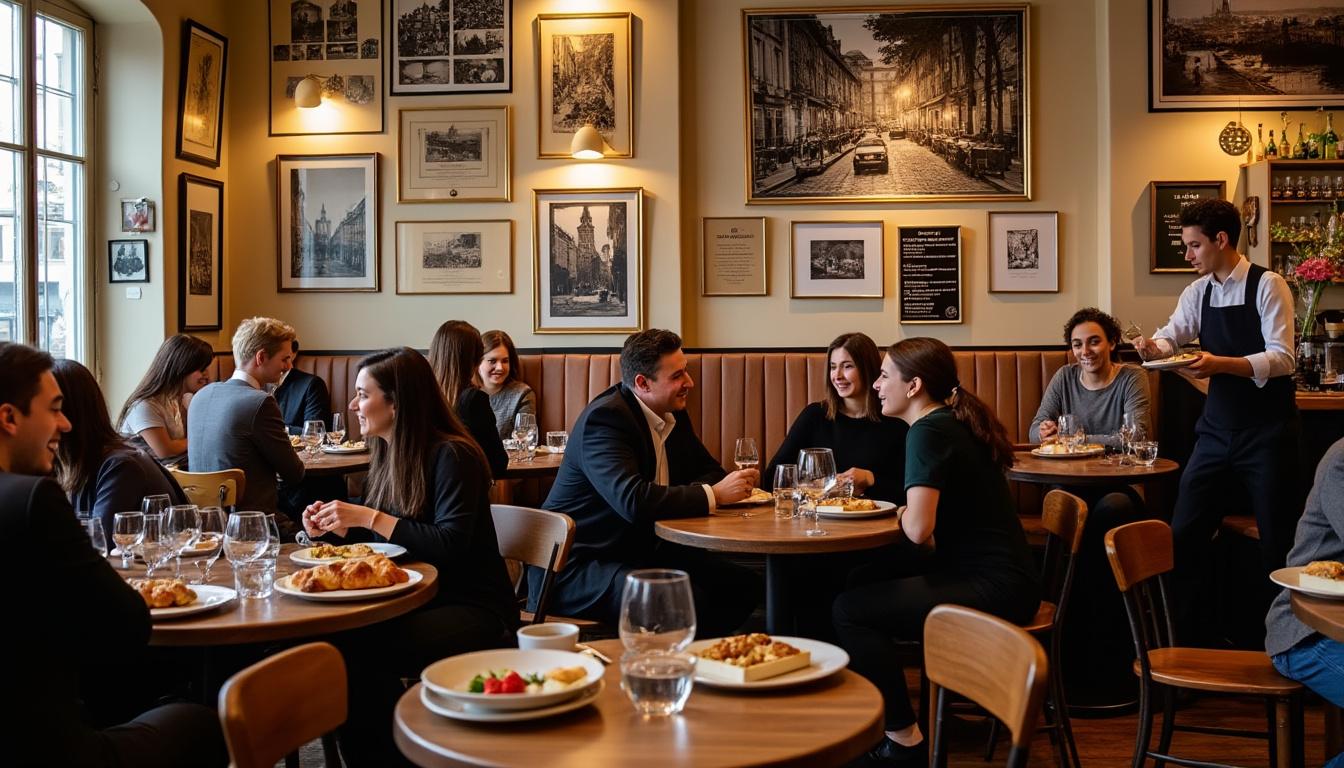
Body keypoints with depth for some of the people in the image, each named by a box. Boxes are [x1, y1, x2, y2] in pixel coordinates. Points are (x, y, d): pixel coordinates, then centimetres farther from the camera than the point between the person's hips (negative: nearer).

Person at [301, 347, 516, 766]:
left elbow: (449, 546, -24)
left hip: (470, 609, -7)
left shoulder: (452, 456, -15)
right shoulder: (387, 455, 10)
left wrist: (369, 517, -23)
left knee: (365, 650, -30)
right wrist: (335, 528, -1)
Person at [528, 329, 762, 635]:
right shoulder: (604, 418, -21)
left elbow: (706, 470, 17)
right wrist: (714, 494, -26)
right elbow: (633, 501, -33)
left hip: (641, 550, 9)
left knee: (743, 585, -4)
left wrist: (734, 482, -9)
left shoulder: (672, 413, 7)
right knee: (687, 599, -31)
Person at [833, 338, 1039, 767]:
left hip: (994, 588, -10)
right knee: (865, 580, 17)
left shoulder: (929, 431, -17)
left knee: (850, 609, -10)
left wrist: (901, 514, -4)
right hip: (994, 573, 10)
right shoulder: (952, 422, 12)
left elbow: (918, 530, -26)